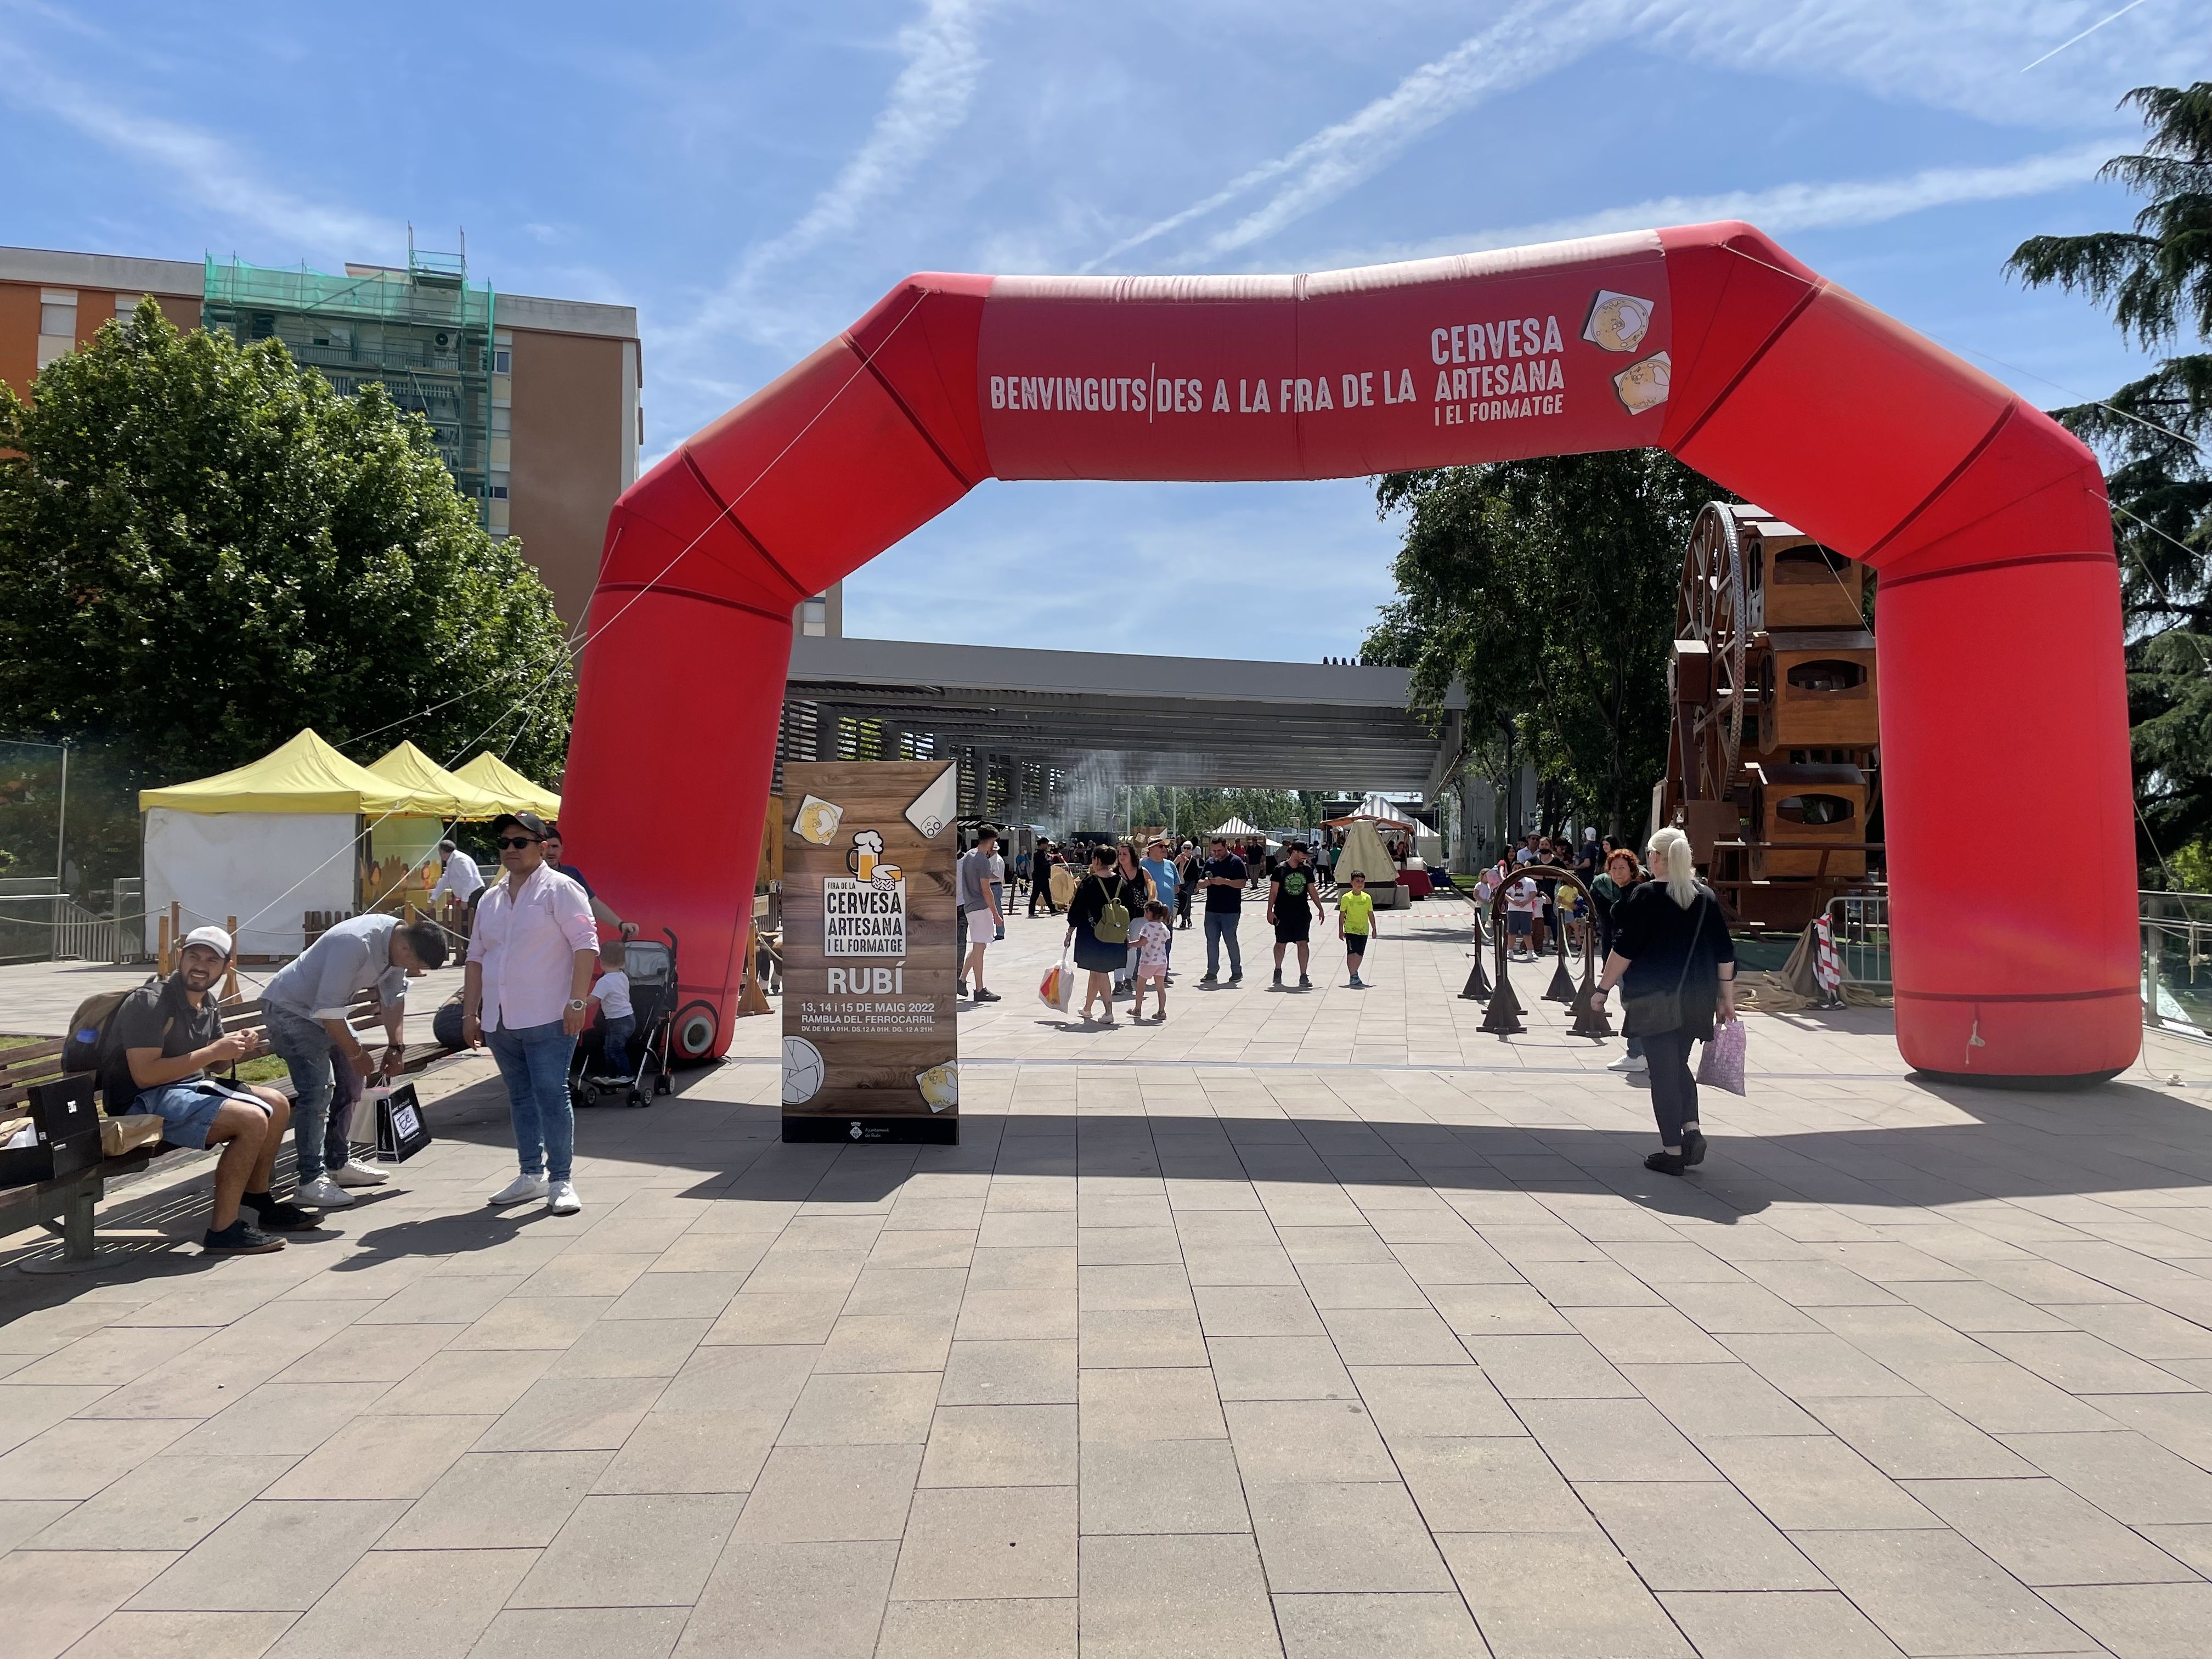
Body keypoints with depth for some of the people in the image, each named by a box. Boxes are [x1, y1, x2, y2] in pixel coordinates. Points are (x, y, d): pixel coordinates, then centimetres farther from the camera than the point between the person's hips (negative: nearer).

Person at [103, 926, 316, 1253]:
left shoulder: (209, 1004, 10)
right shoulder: (149, 1002, -18)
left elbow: (212, 1063, 21)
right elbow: (144, 1075, -26)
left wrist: (238, 1050, -3)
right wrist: (213, 1052, -24)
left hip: (191, 1086, 9)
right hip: (144, 1102, -9)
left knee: (277, 1105, 8)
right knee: (251, 1119, -25)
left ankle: (257, 1202, 21)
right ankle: (222, 1232, -20)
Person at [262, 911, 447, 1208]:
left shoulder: (399, 940, -8)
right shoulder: (355, 944, -36)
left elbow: (393, 997, 7)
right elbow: (329, 1010, -32)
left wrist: (396, 1046, 3)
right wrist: (356, 1054, -20)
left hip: (327, 1008, 9)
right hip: (290, 1007, -9)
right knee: (318, 1089, -18)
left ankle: (338, 1164, 21)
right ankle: (311, 1181, -12)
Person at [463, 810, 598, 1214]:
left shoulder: (559, 889, -5)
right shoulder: (490, 900, 15)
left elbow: (586, 945, -12)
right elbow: (476, 958, 20)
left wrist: (577, 1002, -18)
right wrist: (470, 1013, 14)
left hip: (547, 1019, -7)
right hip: (500, 1022, 7)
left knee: (552, 1097, -6)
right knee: (520, 1098, 14)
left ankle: (561, 1181, 1)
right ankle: (531, 1175, 24)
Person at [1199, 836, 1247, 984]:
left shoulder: (1236, 862, -3)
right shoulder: (1210, 862, 13)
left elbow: (1242, 883, -11)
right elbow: (1200, 884, 16)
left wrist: (1224, 881, -22)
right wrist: (1205, 883, -8)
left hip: (1230, 911, -5)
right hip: (1212, 909, 5)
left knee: (1231, 941, 1)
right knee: (1212, 941, 5)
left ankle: (1237, 972, 14)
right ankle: (1212, 973, 11)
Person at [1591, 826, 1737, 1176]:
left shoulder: (1646, 895, -9)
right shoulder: (1707, 897, 6)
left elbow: (1624, 950, -11)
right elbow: (1725, 954, 8)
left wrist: (1603, 989, -3)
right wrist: (1727, 999, 14)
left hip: (1656, 999, -5)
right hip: (1697, 999, 5)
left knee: (1664, 1071, 2)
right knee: (1679, 1064, 21)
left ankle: (1672, 1152, 5)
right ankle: (1692, 1128, 3)